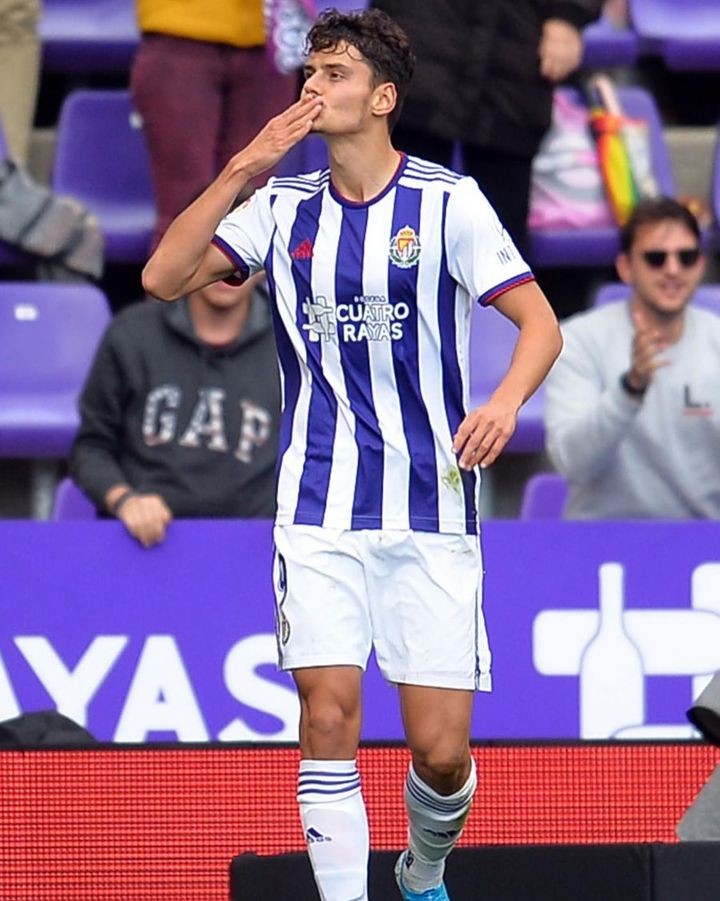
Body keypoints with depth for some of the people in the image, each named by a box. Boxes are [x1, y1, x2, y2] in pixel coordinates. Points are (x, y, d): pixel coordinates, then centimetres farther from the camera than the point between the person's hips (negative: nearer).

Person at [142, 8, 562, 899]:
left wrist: (504, 402, -25)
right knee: (328, 717, -12)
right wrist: (244, 166, -8)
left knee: (441, 752, -2)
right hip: (318, 510, 2)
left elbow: (540, 323, -4)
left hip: (431, 512, -2)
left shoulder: (447, 200, -3)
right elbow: (164, 277, -1)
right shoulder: (284, 206, 7)